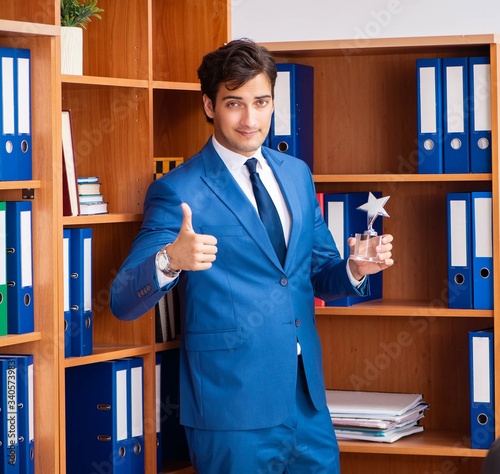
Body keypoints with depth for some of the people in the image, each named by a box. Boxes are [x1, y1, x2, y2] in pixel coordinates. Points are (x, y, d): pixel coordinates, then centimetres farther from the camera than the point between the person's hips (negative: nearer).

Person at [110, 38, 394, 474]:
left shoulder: (296, 174, 10)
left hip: (308, 403, 6)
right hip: (233, 412, -6)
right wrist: (169, 259, -34)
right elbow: (124, 302, -13)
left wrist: (355, 270, -5)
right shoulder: (178, 191, -8)